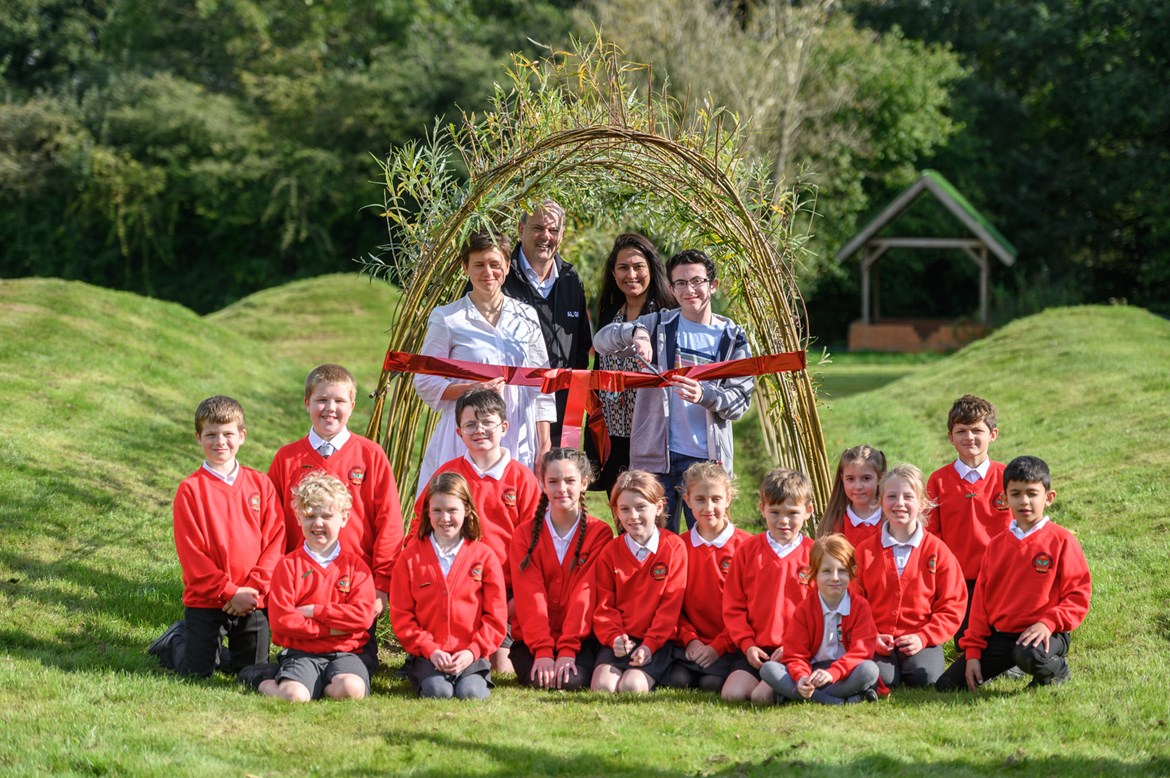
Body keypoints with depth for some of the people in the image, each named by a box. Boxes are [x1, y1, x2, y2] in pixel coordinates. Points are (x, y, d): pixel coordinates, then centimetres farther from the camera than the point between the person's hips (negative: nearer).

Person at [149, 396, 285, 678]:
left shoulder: (260, 485, 3)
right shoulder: (190, 489, -6)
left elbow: (275, 539, -1)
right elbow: (191, 551, -10)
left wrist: (254, 587, -13)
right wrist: (229, 592, -14)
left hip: (254, 601, 3)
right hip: (205, 599, -3)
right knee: (196, 673, 1)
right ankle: (175, 641, 32)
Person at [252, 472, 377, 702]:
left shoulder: (355, 564, 9)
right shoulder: (288, 565, 5)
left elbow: (363, 614, -5)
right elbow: (281, 620, -6)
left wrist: (313, 611, -9)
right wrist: (331, 628, -9)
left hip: (344, 653, 1)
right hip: (301, 653, -1)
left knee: (351, 689, -33)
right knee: (295, 696, -30)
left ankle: (321, 687, 0)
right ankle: (263, 682, 5)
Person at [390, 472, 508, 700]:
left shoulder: (484, 556, 7)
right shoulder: (410, 557, 7)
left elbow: (496, 616, 5)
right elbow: (401, 615, 3)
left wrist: (473, 651, -9)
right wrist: (430, 650, -9)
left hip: (471, 654, 0)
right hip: (427, 655, 0)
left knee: (471, 693, -27)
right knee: (438, 692, -28)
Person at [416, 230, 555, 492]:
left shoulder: (525, 317, 11)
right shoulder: (447, 319, 1)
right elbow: (425, 383, 1)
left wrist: (544, 444, 5)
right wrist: (471, 389, -15)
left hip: (519, 440, 3)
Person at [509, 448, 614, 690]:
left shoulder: (599, 533, 0)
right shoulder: (525, 534, 3)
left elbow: (585, 593, -10)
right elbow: (530, 596, -7)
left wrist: (568, 649, -20)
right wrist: (543, 650, -20)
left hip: (581, 637, -1)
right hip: (532, 639, 1)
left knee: (572, 681, -28)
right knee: (538, 680, -26)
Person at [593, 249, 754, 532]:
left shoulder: (732, 337, 6)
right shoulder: (658, 325, 6)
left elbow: (740, 399, 0)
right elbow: (601, 341, -6)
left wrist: (705, 396, -21)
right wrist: (634, 332, -27)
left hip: (708, 458, 0)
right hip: (656, 455, 0)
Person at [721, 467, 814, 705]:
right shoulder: (747, 551, 8)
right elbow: (733, 606, 8)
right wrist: (747, 645, -4)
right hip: (757, 650, 3)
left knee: (762, 696, -25)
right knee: (732, 694, -19)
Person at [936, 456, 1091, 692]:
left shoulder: (1061, 541, -4)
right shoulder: (996, 545, 10)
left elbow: (1078, 594, -7)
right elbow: (981, 601, 11)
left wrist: (1048, 623, -22)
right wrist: (973, 652, 6)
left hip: (1041, 633, -4)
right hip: (999, 636, 4)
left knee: (1029, 656, -40)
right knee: (946, 685, -6)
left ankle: (1056, 669, -3)